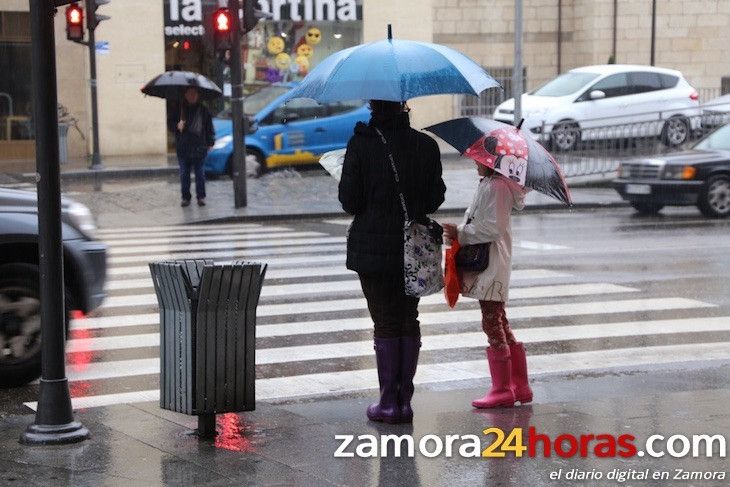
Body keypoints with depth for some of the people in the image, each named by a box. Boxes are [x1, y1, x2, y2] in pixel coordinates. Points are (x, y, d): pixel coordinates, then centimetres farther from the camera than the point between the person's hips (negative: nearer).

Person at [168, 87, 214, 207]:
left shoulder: (203, 110, 6)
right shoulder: (178, 110, 5)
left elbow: (209, 128, 10)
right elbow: (170, 124, 10)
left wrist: (210, 142, 3)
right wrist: (177, 126, -11)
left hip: (199, 147, -1)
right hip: (183, 147, 1)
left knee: (200, 173, 2)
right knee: (184, 174, 4)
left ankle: (201, 197, 10)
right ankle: (186, 197, 11)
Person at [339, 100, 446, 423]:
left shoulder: (360, 145, -10)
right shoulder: (425, 145, -2)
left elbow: (349, 200, -9)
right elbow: (435, 197, 0)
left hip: (373, 248, -2)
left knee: (385, 324, 3)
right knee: (409, 321, 11)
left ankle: (388, 402, 5)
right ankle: (405, 400, 12)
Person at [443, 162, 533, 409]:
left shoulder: (496, 186, -16)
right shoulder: (487, 184, 15)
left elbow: (493, 227, -21)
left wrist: (461, 234, -15)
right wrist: (460, 232, 2)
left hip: (492, 265, -10)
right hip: (483, 261, 10)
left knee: (492, 323, -5)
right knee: (500, 324, 13)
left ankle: (502, 390, 0)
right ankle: (520, 386, 17)